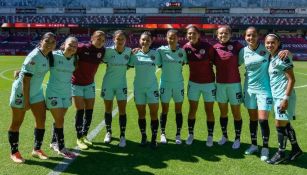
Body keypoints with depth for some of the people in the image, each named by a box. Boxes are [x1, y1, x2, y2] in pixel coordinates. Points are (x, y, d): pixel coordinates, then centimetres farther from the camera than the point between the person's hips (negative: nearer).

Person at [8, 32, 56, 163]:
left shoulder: (48, 55, -2)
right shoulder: (34, 57, -26)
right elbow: (26, 80, -25)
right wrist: (26, 101, -22)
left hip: (37, 92, 8)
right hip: (21, 92, -7)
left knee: (41, 120, 6)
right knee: (17, 123, 7)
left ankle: (37, 149, 21)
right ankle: (14, 152, 22)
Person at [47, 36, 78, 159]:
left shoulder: (74, 59, 0)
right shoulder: (54, 56, -15)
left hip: (67, 93, 5)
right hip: (54, 92, -5)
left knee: (59, 120, 16)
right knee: (59, 120, -3)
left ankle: (54, 143, 35)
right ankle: (61, 148, 11)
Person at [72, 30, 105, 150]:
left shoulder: (102, 51, -7)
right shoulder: (82, 48, -18)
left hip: (90, 84, 4)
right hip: (77, 84, -4)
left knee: (89, 111, 6)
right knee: (80, 111, -4)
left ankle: (84, 135, 24)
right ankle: (79, 138, 11)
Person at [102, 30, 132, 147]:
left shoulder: (129, 51, -7)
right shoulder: (108, 51, -13)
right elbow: (103, 61, 0)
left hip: (121, 84, 1)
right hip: (108, 83, -1)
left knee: (122, 111, 0)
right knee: (108, 109, 11)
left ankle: (122, 136, 12)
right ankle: (108, 132, 31)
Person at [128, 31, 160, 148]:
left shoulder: (155, 54, -2)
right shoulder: (135, 54, -1)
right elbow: (128, 65, 8)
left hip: (152, 87, -1)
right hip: (138, 88, 1)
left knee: (154, 114, 0)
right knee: (141, 114, 10)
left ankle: (154, 139, 12)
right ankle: (143, 137, 25)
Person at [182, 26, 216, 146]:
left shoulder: (207, 47, -14)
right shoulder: (186, 48, -6)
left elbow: (214, 61, -5)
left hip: (209, 83, -2)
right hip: (193, 83, 2)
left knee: (209, 111, 8)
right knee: (192, 110, 11)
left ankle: (210, 136, 21)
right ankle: (190, 134, 26)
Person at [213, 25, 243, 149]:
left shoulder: (236, 45, -6)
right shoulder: (215, 48, 1)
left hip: (234, 84, -2)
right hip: (220, 84, 3)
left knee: (236, 113, 8)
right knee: (223, 113, 15)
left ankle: (237, 139, 23)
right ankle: (224, 136, 32)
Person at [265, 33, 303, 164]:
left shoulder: (282, 57, -14)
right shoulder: (270, 58, 9)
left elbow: (291, 79, -16)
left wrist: (286, 98, -20)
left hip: (283, 96, -8)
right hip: (276, 96, 8)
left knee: (280, 125, 0)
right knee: (285, 124, 16)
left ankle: (281, 154, 15)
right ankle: (296, 149, 32)